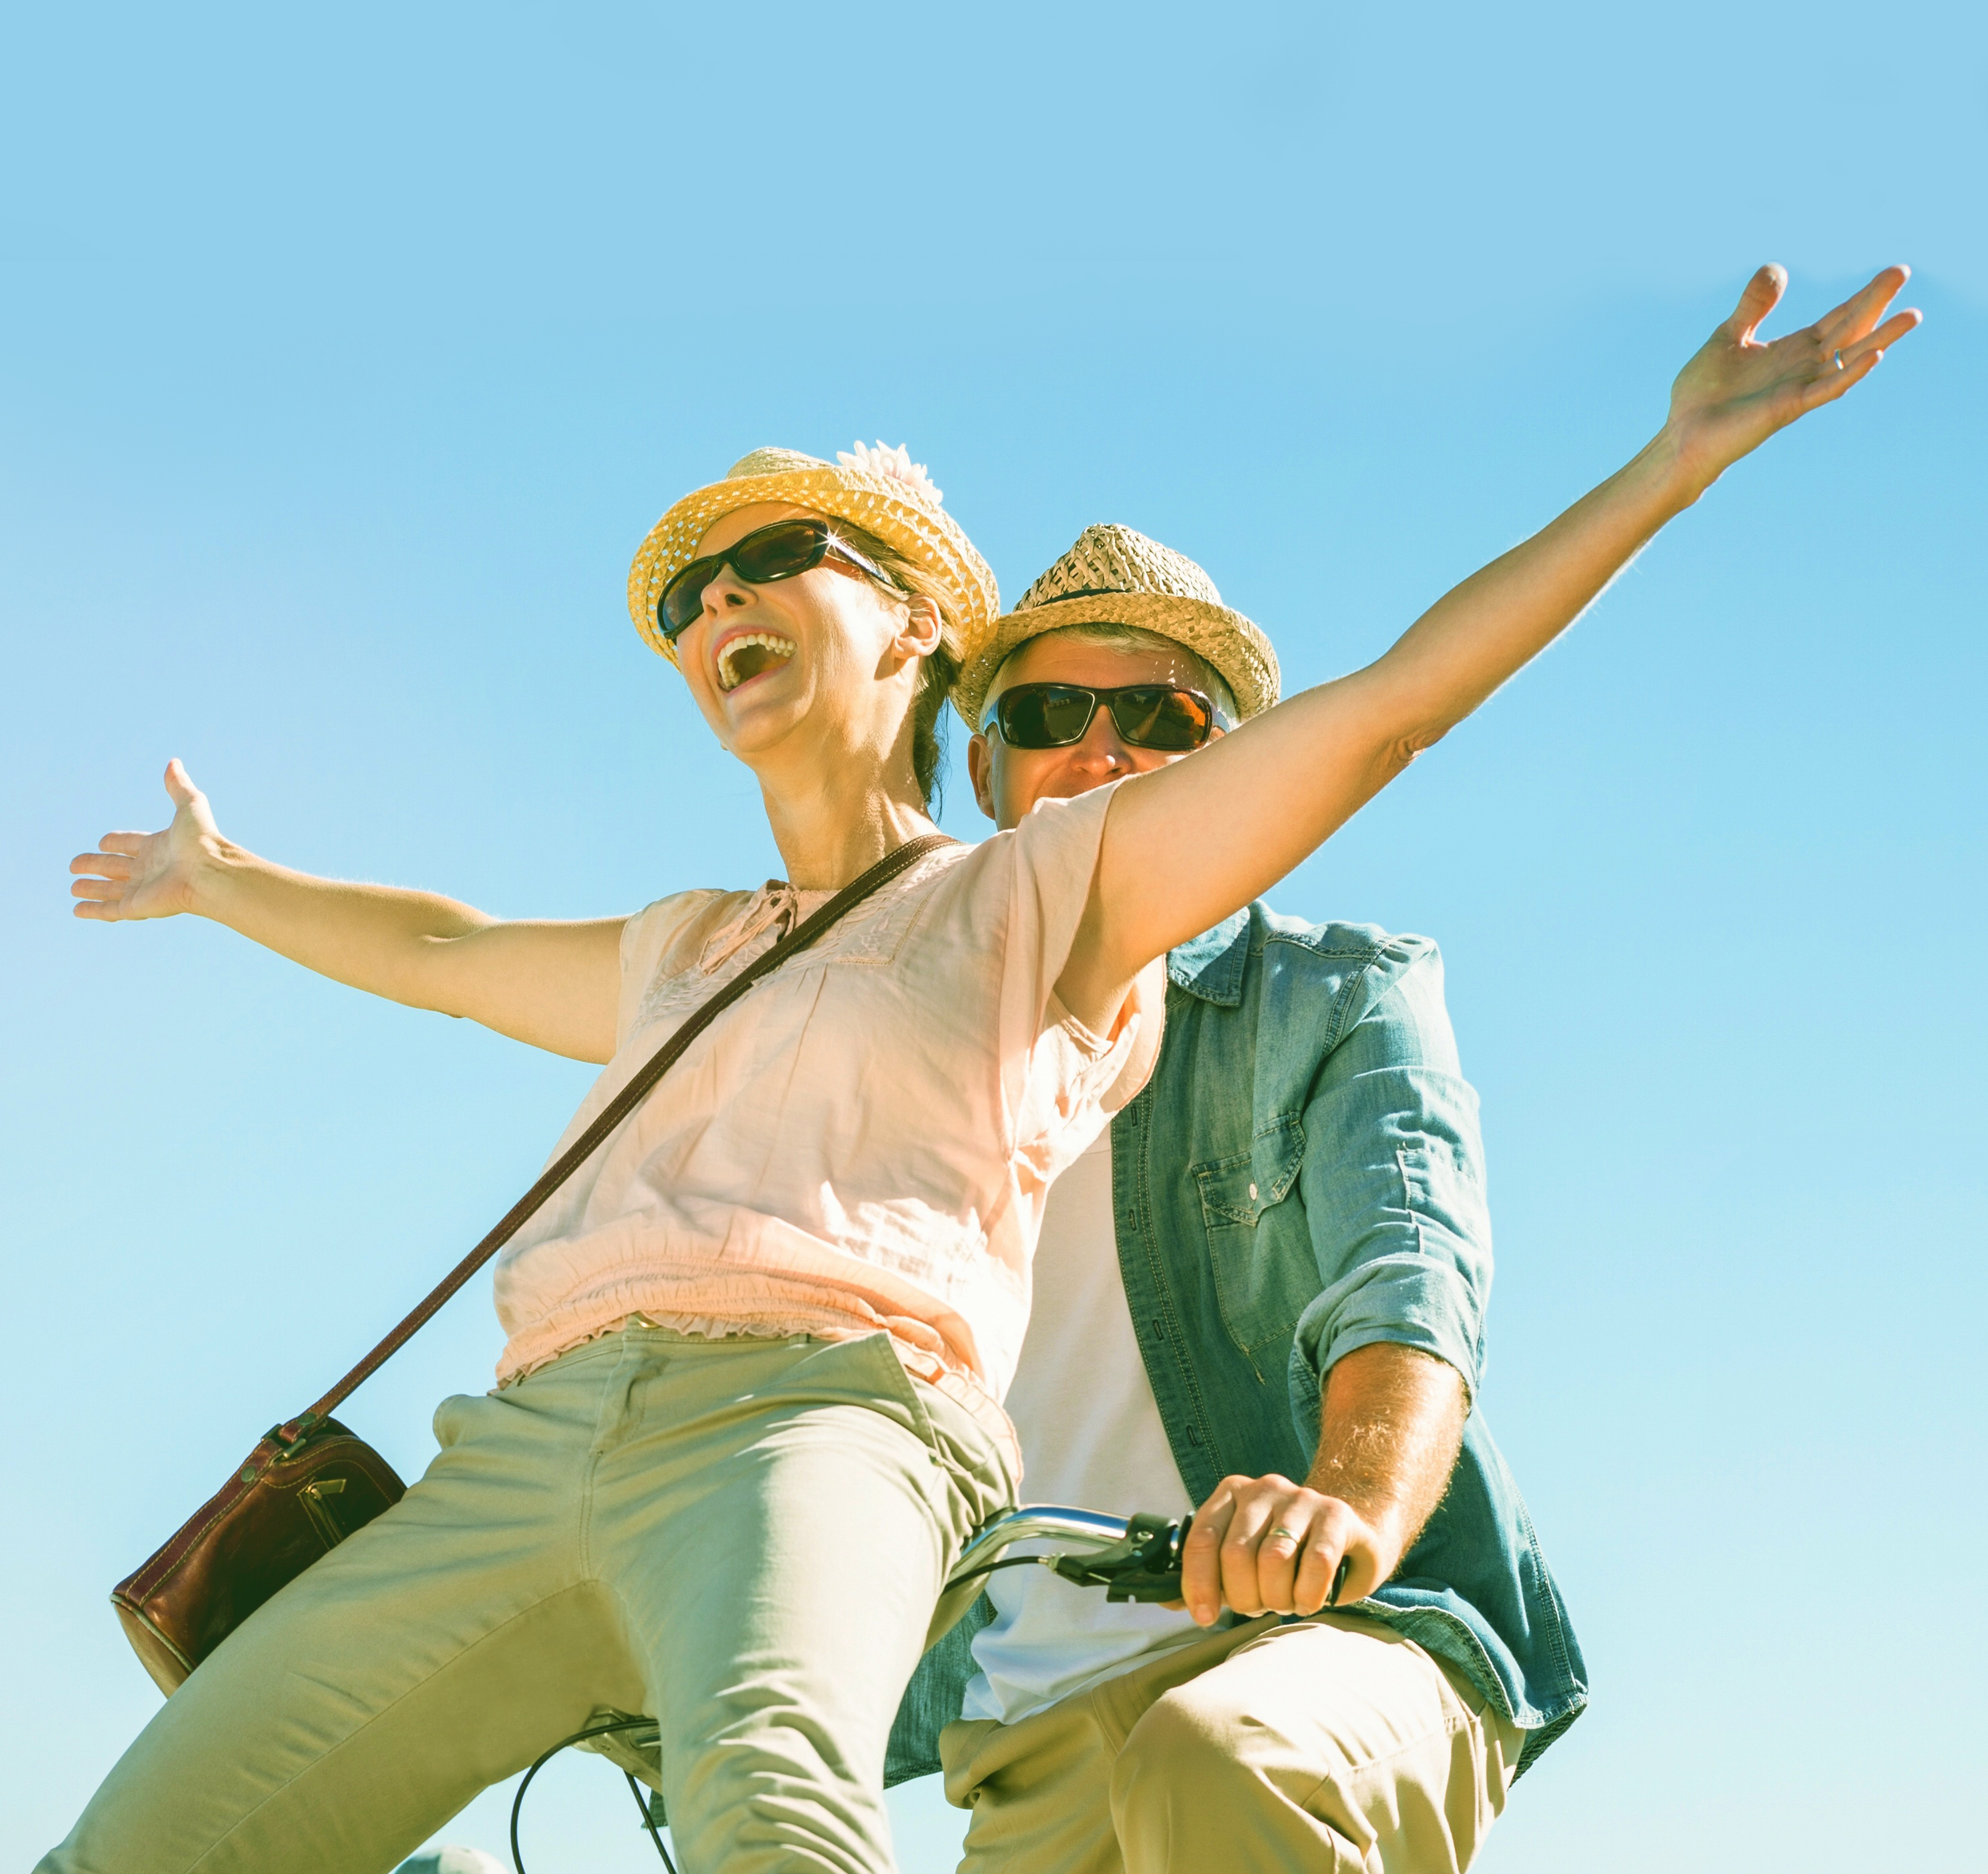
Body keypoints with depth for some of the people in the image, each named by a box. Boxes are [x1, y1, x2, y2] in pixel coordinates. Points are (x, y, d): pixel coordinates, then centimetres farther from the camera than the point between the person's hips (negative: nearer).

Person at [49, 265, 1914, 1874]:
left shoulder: (1044, 889, 18)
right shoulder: (680, 957, 34)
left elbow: (1383, 703, 10)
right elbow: (445, 951, 53)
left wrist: (1682, 453, 6)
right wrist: (222, 882, 69)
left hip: (821, 1410, -6)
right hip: (529, 1437, 6)